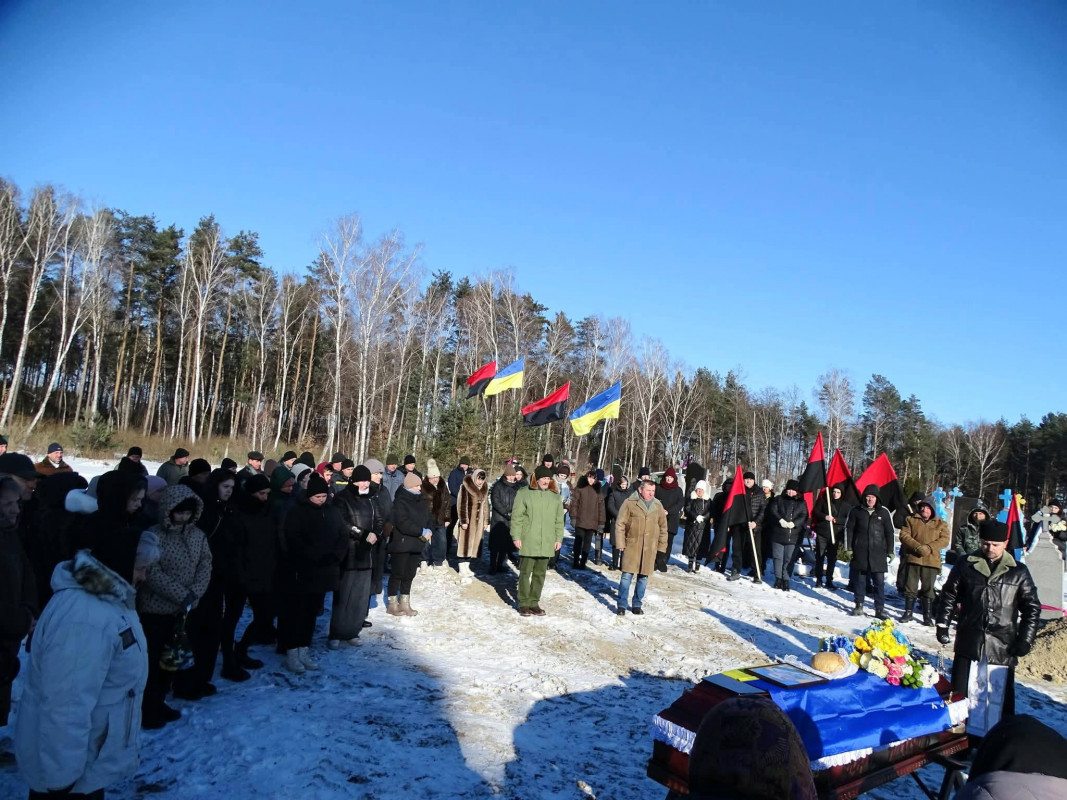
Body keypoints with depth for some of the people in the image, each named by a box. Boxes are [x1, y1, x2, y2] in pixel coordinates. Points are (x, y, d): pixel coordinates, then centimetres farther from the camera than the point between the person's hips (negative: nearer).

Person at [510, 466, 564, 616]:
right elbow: (517, 517, -4)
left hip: (546, 544, 4)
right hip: (528, 543, -4)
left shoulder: (555, 497, 10)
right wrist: (516, 537, -8)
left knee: (540, 574, 9)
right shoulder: (524, 494, -4)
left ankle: (534, 602, 20)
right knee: (525, 573, 3)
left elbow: (559, 521, 14)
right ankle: (524, 603, 13)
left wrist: (559, 539, 9)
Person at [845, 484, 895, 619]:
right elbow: (848, 529, 8)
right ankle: (859, 605, 16)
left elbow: (889, 532, 9)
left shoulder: (884, 512, 5)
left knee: (879, 581, -1)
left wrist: (890, 551, 6)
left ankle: (880, 609, 4)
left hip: (878, 552, 0)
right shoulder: (856, 512, 5)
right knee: (859, 579, 6)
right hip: (860, 551, 0)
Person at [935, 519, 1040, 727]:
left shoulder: (1018, 572, 2)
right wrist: (942, 625, 5)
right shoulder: (966, 566, 4)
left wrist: (1025, 640, 0)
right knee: (963, 694, 8)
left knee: (1001, 697, 3)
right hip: (969, 642, 1)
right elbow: (949, 596, 10)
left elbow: (1032, 607, 6)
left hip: (1003, 646, -1)